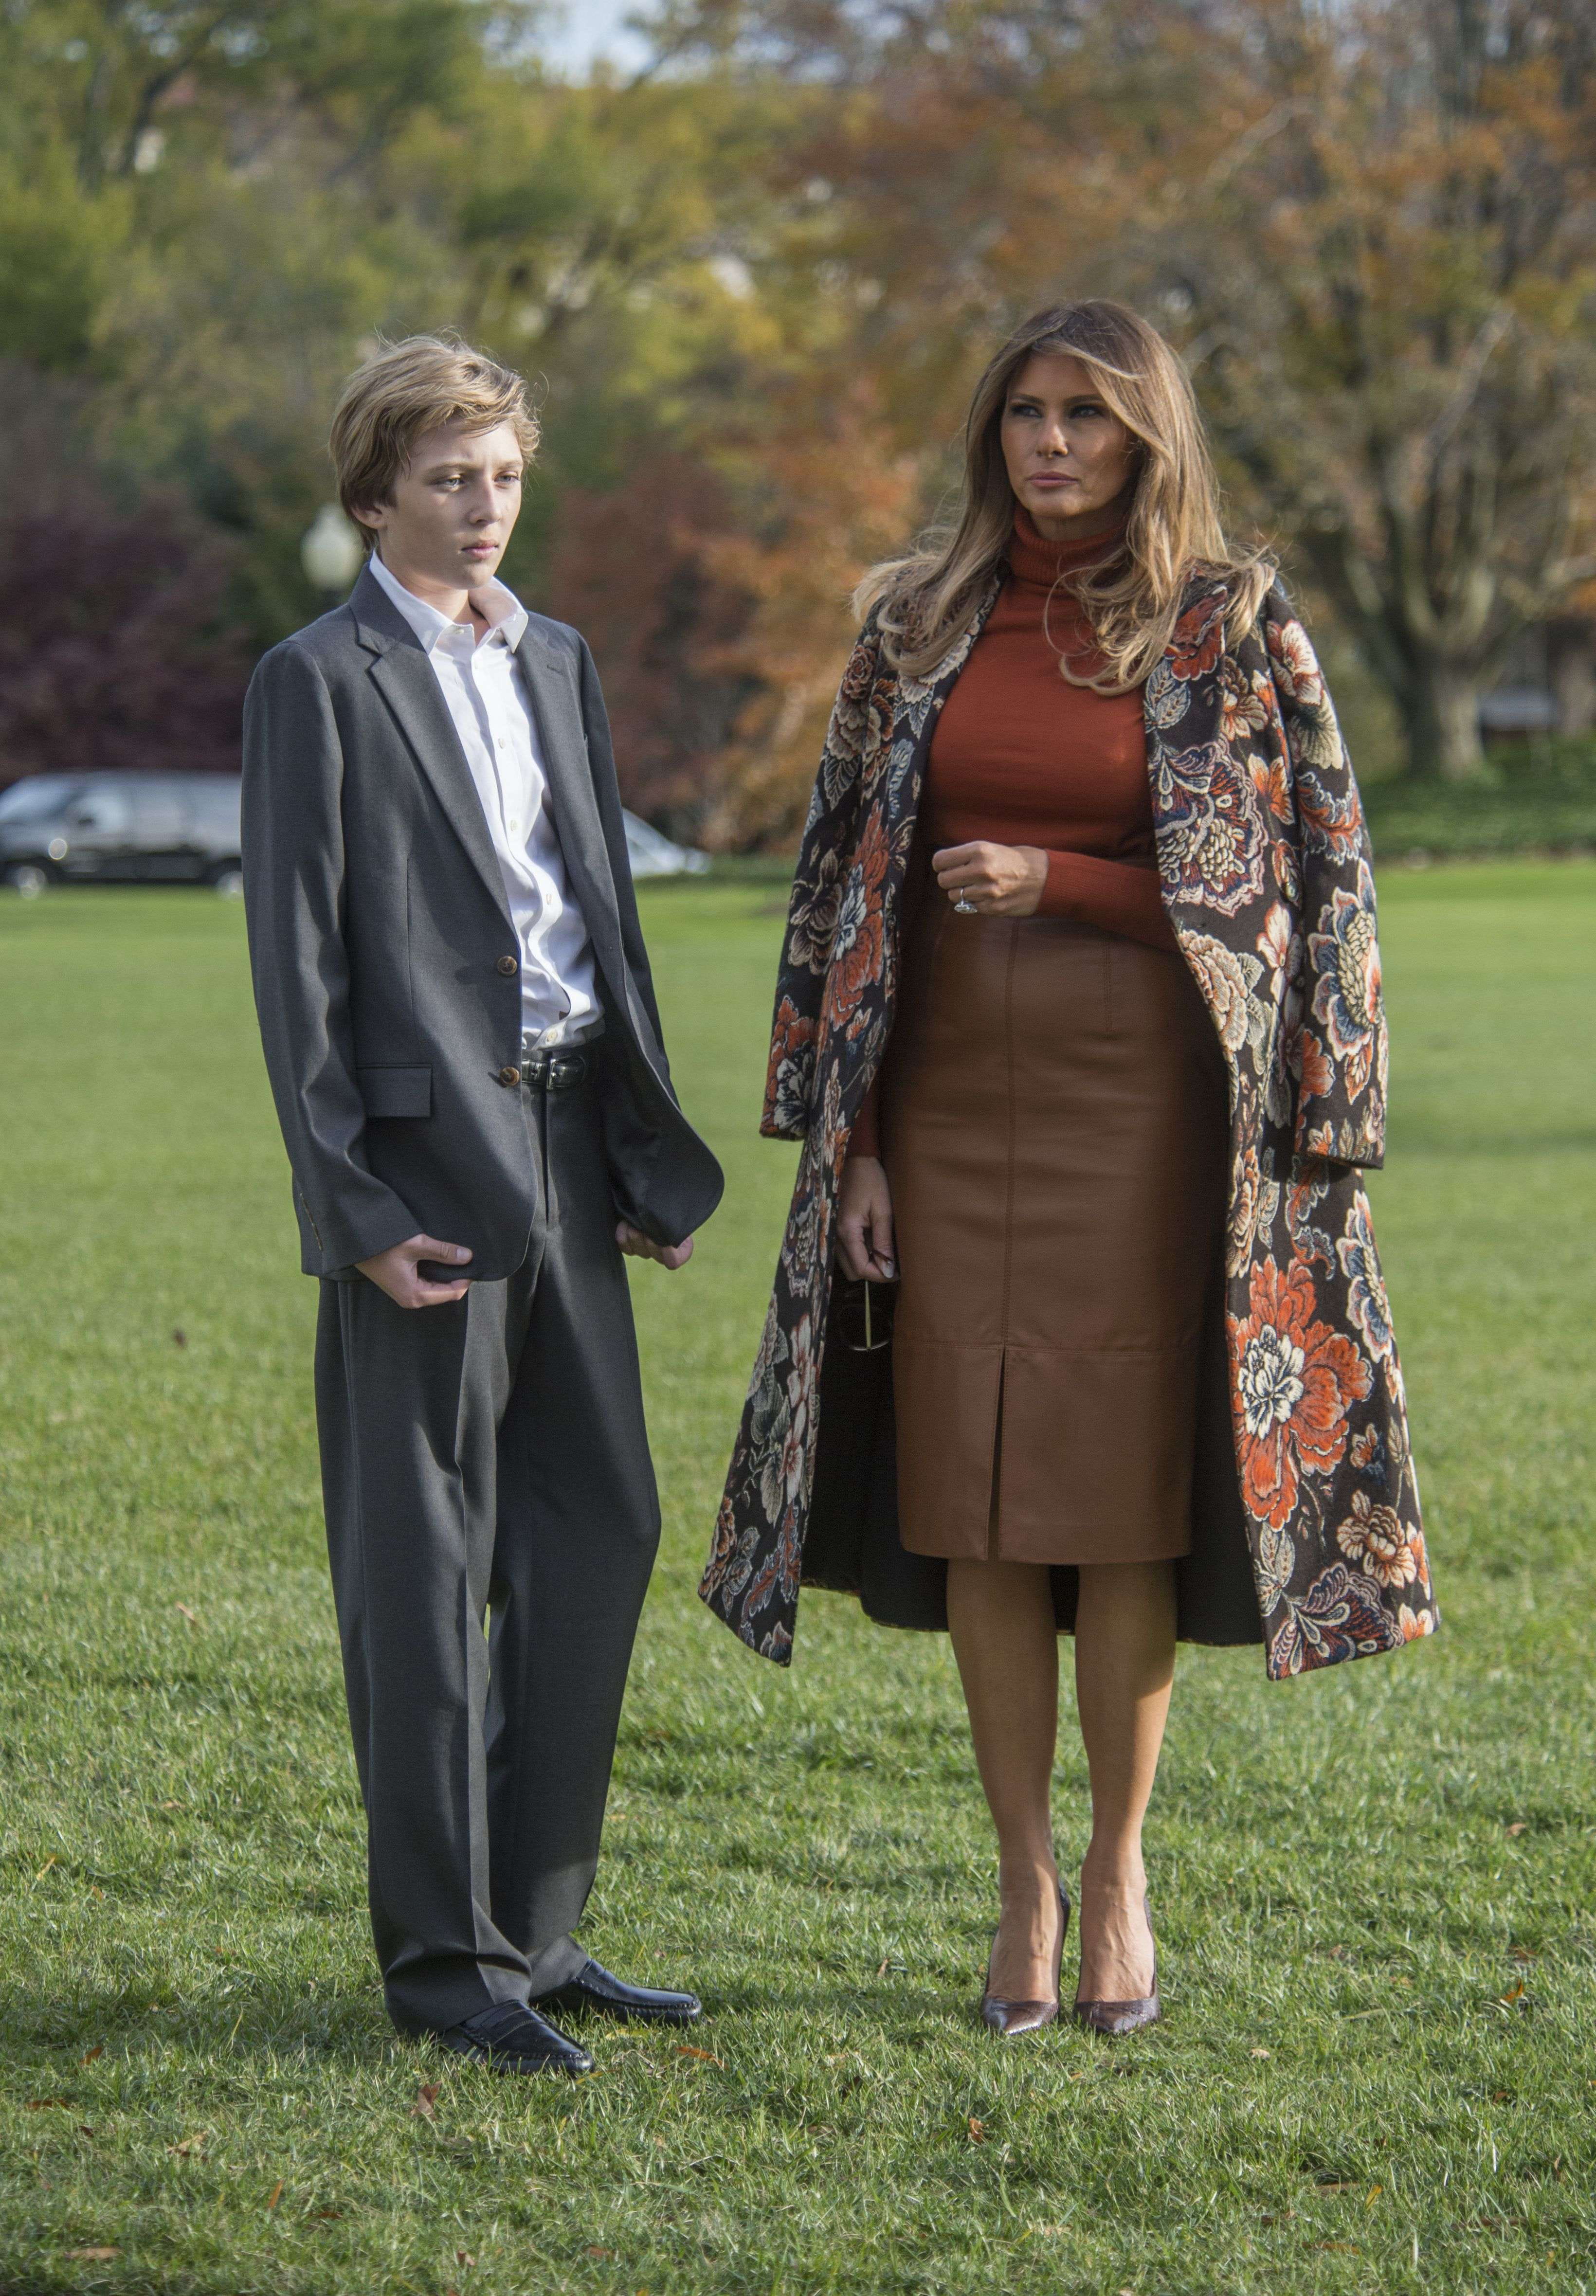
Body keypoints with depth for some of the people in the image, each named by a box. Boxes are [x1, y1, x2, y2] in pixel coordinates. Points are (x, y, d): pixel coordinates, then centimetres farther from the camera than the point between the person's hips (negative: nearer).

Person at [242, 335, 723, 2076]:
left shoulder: (556, 665, 16)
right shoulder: (319, 683, -5)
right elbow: (294, 957, -9)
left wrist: (647, 1151, 14)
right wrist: (354, 1197, -14)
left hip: (566, 1134, 7)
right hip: (427, 1153, -7)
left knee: (599, 1527, 9)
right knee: (424, 1562, -1)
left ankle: (533, 1925, 20)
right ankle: (440, 1954, 7)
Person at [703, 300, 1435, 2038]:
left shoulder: (1231, 628, -1)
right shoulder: (921, 624, 8)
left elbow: (1299, 876, -2)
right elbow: (849, 876, 11)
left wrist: (1058, 882, -12)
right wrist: (847, 1135, 5)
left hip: (1141, 1112, -3)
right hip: (953, 1102, 3)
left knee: (1124, 1496, -1)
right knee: (976, 1502, 2)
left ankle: (1118, 1866, 15)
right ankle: (1024, 1886, 13)